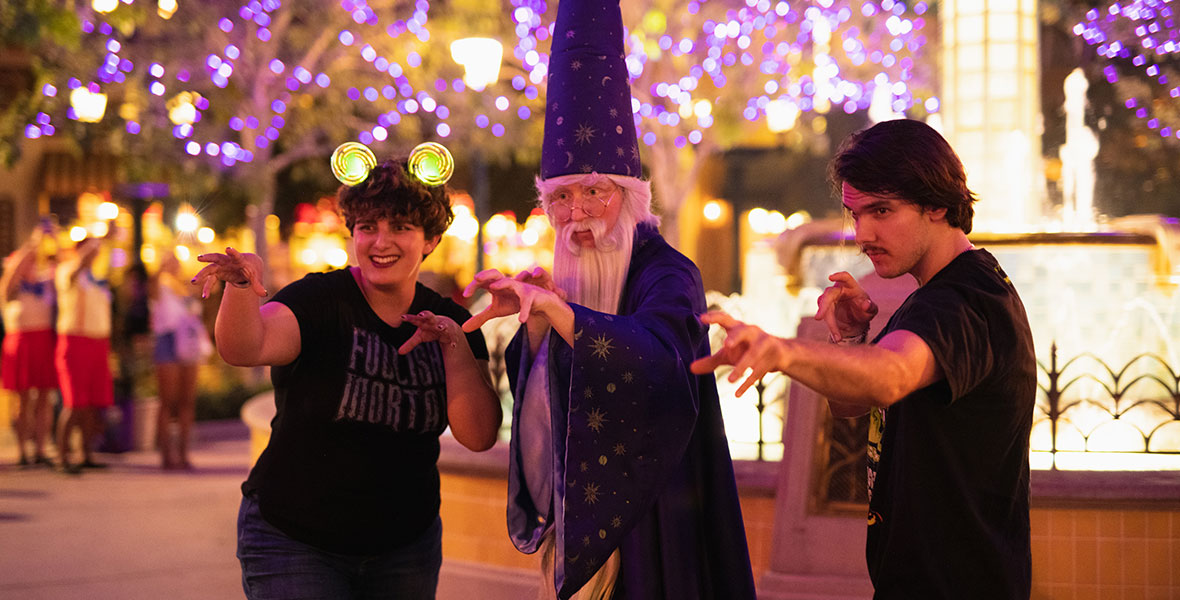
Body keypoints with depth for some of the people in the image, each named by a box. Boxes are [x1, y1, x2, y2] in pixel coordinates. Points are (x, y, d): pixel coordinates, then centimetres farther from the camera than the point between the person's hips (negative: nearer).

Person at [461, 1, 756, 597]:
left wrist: (551, 307, -41)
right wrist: (533, 324, -11)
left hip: (644, 517, -7)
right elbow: (533, 395, 8)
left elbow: (660, 362, -33)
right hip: (574, 515, 7)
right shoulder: (572, 277, 11)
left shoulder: (667, 273, -11)